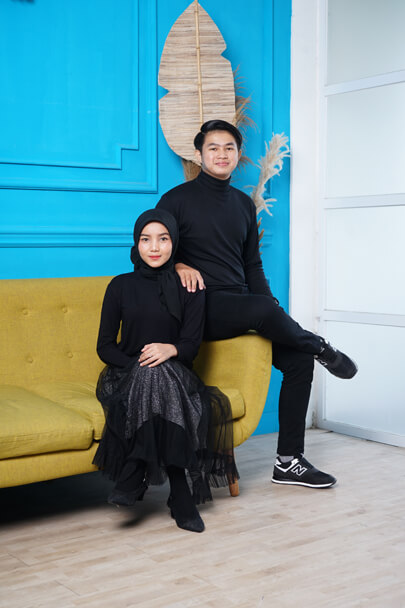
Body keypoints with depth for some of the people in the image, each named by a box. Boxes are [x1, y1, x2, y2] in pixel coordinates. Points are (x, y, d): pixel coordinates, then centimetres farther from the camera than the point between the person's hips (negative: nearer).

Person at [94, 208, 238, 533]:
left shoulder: (189, 289, 6)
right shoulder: (121, 286, 5)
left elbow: (192, 345, -1)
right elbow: (105, 346, 3)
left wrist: (171, 349, -25)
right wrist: (138, 367, -16)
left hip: (175, 375, 1)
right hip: (126, 375, 0)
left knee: (160, 373, -36)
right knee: (151, 374, -35)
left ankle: (134, 479, -29)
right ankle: (179, 491, -33)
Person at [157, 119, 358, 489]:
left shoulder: (244, 204, 19)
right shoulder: (178, 199, 2)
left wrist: (275, 315, 8)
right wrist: (179, 266, -16)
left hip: (242, 310, 7)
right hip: (203, 308, -6)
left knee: (299, 358, -8)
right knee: (265, 310, -35)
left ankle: (289, 462, 1)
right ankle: (321, 348, -3)